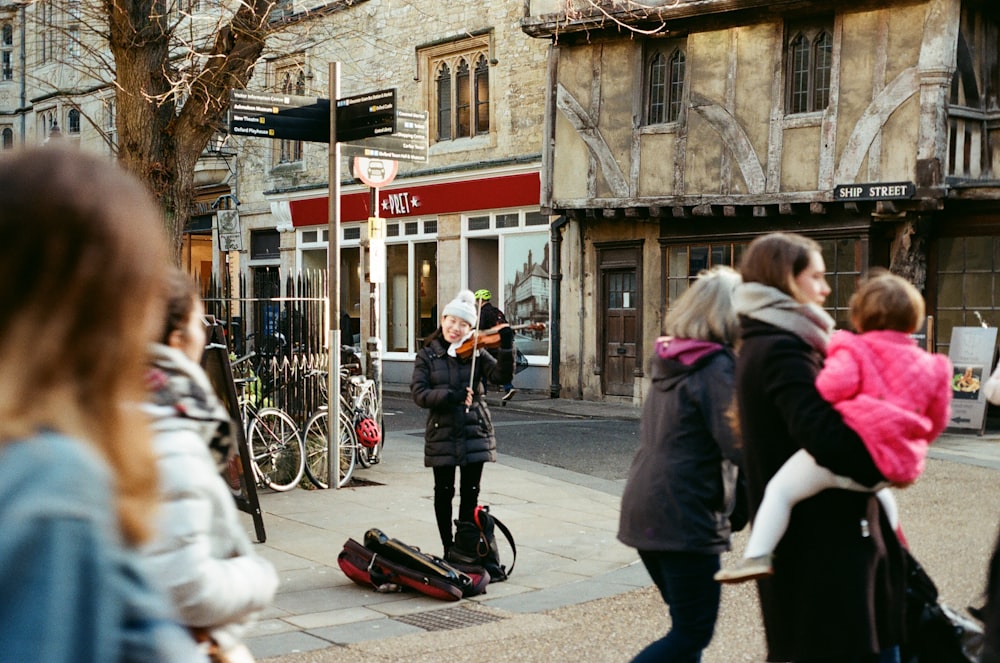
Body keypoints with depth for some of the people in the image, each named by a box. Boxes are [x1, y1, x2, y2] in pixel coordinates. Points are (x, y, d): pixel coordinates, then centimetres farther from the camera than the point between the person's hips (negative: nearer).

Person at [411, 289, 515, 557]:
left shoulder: (475, 353, 2)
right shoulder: (427, 356, 1)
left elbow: (501, 376, -11)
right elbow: (419, 394, -9)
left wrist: (506, 349, -28)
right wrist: (449, 396, -24)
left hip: (474, 433, 1)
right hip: (442, 433, 0)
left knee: (470, 493, 5)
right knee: (444, 492, 7)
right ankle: (448, 549, 20)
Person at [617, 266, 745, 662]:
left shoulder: (668, 359, 11)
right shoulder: (717, 366, -14)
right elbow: (739, 444, -20)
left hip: (643, 507, 9)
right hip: (685, 515, -9)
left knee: (687, 622, 19)